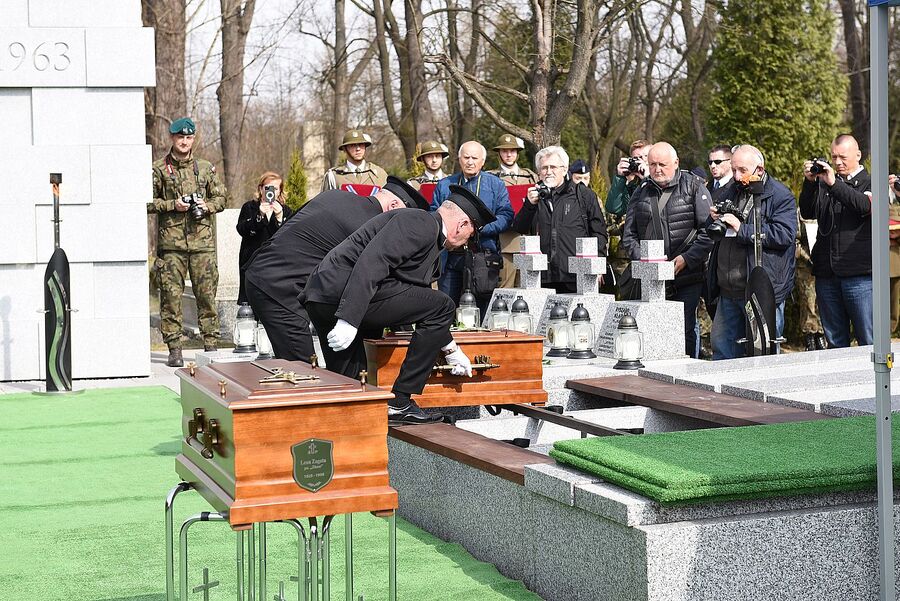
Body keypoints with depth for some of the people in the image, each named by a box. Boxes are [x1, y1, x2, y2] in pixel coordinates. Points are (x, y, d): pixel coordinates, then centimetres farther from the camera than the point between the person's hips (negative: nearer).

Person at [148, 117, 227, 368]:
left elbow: (221, 199, 15)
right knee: (171, 296, -2)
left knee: (206, 295, 1)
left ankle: (211, 345, 7)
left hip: (203, 242, 2)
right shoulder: (159, 170, 6)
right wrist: (173, 205, -9)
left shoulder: (206, 168, 12)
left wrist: (206, 205, -5)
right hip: (171, 242, -1)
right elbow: (148, 202, 4)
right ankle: (174, 349, 3)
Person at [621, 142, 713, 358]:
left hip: (687, 277, -4)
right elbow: (629, 235, 12)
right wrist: (642, 260, -4)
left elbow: (708, 231, -7)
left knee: (686, 330, -2)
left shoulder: (694, 187, -1)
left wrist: (685, 259, -15)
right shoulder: (642, 192, 12)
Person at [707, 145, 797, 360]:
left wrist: (742, 229, -19)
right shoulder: (731, 190, 17)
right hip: (728, 292, 7)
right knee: (721, 346, 11)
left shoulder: (780, 196, -4)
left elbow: (785, 234, -19)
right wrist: (714, 219, 3)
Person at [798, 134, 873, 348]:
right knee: (835, 341, 11)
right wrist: (809, 182, -9)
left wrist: (834, 184, -23)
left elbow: (866, 206, -16)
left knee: (869, 342, -3)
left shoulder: (870, 183, 4)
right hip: (827, 274, 4)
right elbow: (807, 213, 5)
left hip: (860, 275, -4)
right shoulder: (823, 182, 14)